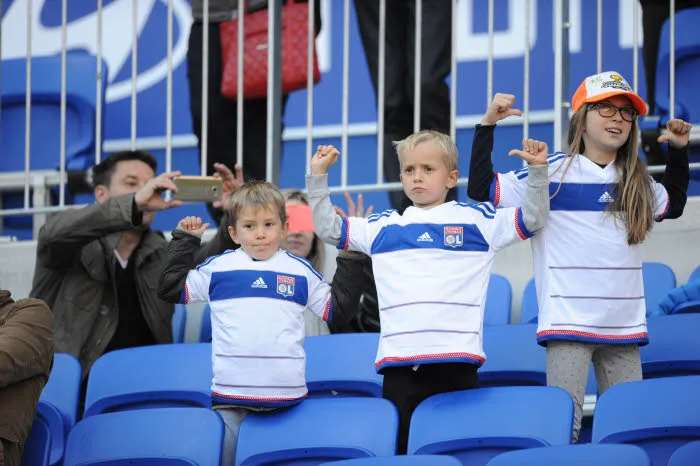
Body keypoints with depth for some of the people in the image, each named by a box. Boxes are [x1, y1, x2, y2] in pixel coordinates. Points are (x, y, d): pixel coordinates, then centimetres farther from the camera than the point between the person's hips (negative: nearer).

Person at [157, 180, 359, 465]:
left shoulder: (300, 271, 9)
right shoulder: (217, 268, 8)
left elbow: (336, 310, 14)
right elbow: (170, 289, 14)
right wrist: (184, 240, 13)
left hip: (287, 396, 0)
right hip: (229, 397, 0)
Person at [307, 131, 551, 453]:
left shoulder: (477, 220, 10)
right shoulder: (384, 227, 15)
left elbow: (533, 219, 11)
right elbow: (328, 228, 20)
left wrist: (538, 171, -2)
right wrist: (318, 177, 14)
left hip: (456, 362, -2)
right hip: (398, 365, 2)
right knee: (400, 449, 3)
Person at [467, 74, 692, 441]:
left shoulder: (637, 183, 13)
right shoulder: (552, 172, -2)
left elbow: (673, 205, 33)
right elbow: (481, 189, -3)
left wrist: (678, 151, 22)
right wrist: (487, 125, -9)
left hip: (624, 326, 5)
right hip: (567, 324, -5)